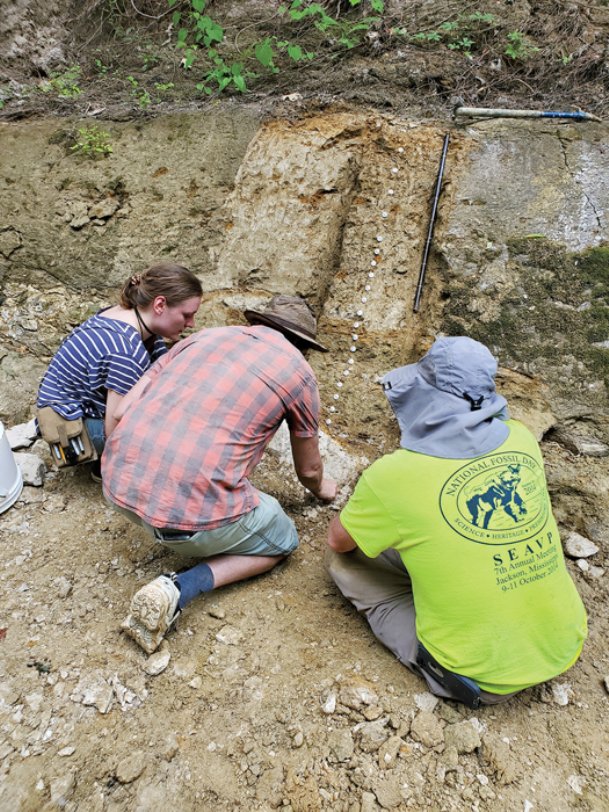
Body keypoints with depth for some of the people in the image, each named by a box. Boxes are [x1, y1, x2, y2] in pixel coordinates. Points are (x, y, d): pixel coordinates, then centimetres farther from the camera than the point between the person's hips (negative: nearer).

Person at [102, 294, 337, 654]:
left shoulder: (205, 335, 17)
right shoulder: (298, 371, 6)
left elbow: (123, 410, 14)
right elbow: (308, 469, 18)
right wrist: (322, 488, 42)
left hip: (119, 482, 7)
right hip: (196, 510, -7)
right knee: (283, 540, 21)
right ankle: (181, 588, 2)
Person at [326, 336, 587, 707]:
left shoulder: (394, 475, -22)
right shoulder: (521, 438, -9)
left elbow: (338, 540, -2)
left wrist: (380, 518, 19)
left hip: (483, 676, -5)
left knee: (344, 557, 3)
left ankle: (436, 663, 10)